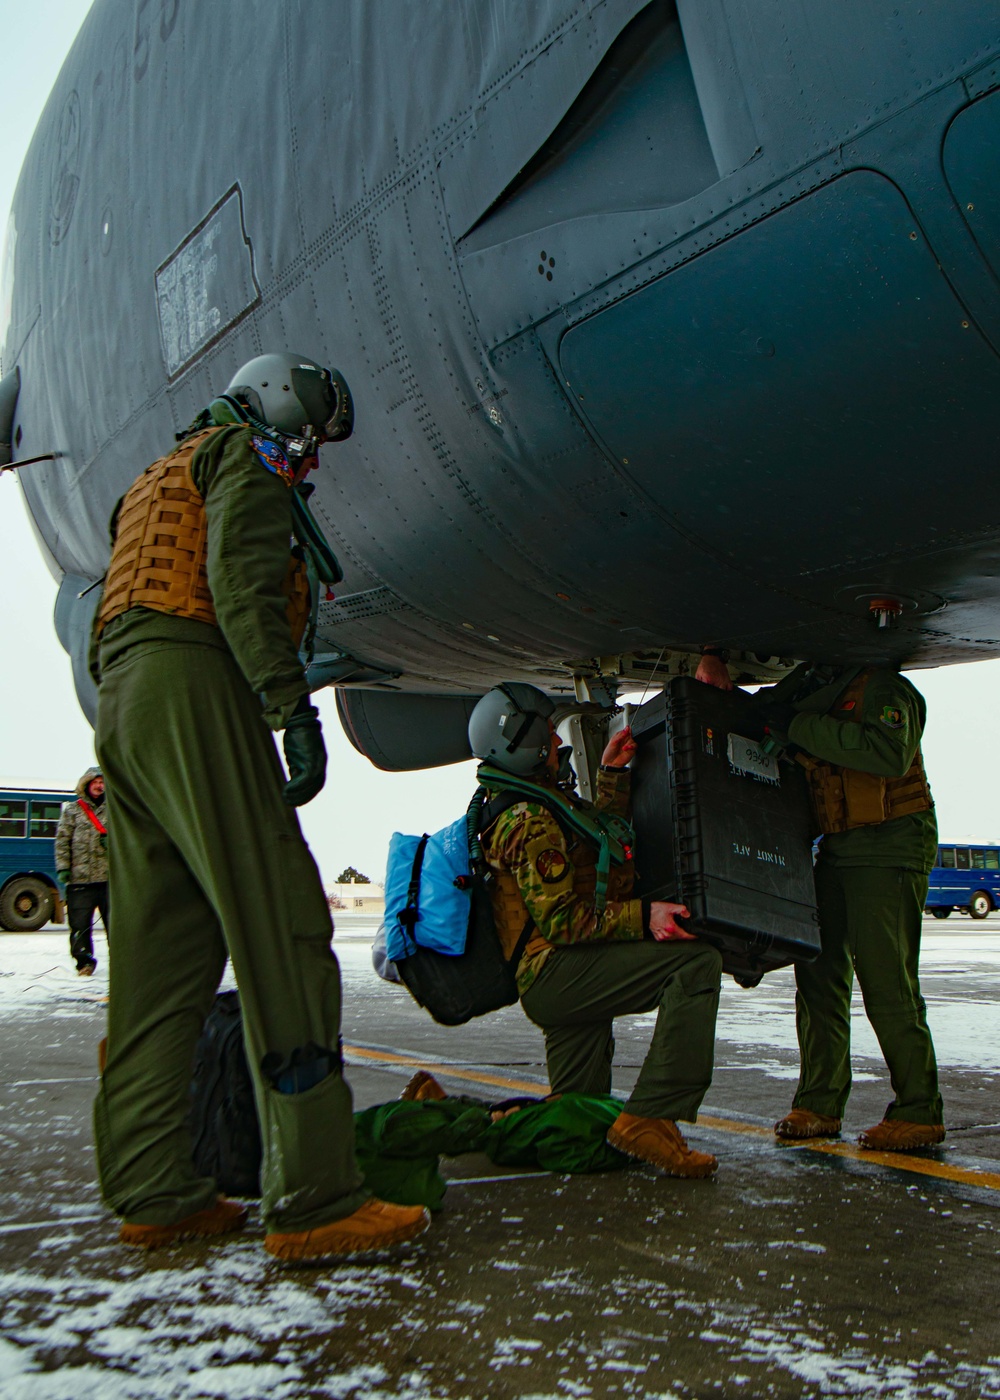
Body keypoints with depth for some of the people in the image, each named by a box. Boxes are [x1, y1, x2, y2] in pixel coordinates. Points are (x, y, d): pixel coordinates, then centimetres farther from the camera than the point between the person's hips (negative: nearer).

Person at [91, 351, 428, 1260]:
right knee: (282, 937, -15)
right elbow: (240, 580, -13)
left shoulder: (160, 481, 34)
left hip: (120, 705, 10)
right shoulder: (246, 457, 6)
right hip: (193, 685, -10)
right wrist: (294, 708, -20)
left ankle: (152, 1193, 7)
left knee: (161, 955, 6)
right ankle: (314, 1200, -18)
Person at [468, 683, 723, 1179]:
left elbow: (599, 835, 33)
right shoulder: (528, 820, -14)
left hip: (555, 984, 11)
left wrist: (611, 775, 23)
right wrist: (641, 917, -22)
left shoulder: (532, 804, 20)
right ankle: (648, 1119, -26)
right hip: (556, 970, -11)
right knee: (696, 963, -25)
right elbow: (561, 919, -20)